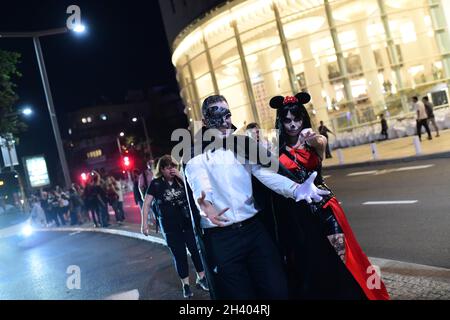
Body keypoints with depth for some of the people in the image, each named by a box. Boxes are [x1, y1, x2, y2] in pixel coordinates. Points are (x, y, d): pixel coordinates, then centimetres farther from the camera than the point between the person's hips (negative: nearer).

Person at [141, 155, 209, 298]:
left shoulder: (180, 179, 3)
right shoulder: (156, 183, -5)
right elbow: (147, 203, -4)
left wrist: (182, 177, -13)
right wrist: (144, 223, -10)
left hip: (188, 222, 2)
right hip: (170, 226, -2)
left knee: (196, 249, 5)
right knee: (179, 255, 5)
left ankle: (201, 278, 23)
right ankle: (185, 284, 17)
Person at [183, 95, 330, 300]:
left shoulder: (242, 146, 10)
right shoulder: (195, 155, 1)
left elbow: (266, 174, -2)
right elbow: (199, 185, -18)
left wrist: (295, 189, -22)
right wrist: (205, 205, -43)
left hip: (254, 229, 3)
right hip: (219, 238, -3)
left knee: (277, 290, 4)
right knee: (239, 295, 6)